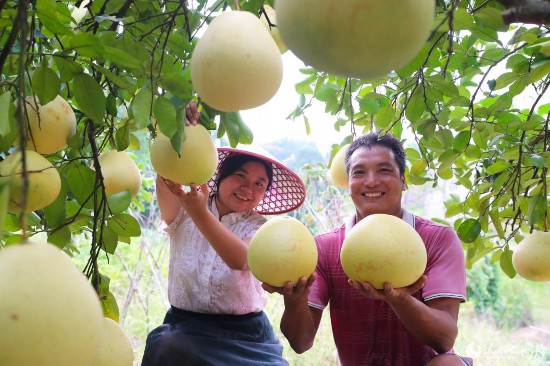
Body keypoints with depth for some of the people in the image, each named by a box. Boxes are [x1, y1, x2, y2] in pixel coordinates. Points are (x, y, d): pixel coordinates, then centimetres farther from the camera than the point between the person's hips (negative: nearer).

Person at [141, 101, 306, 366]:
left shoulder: (258, 227, 0)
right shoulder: (183, 214, 1)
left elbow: (240, 259, -23)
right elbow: (165, 182, -22)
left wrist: (199, 213, -37)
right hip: (184, 328, 0)